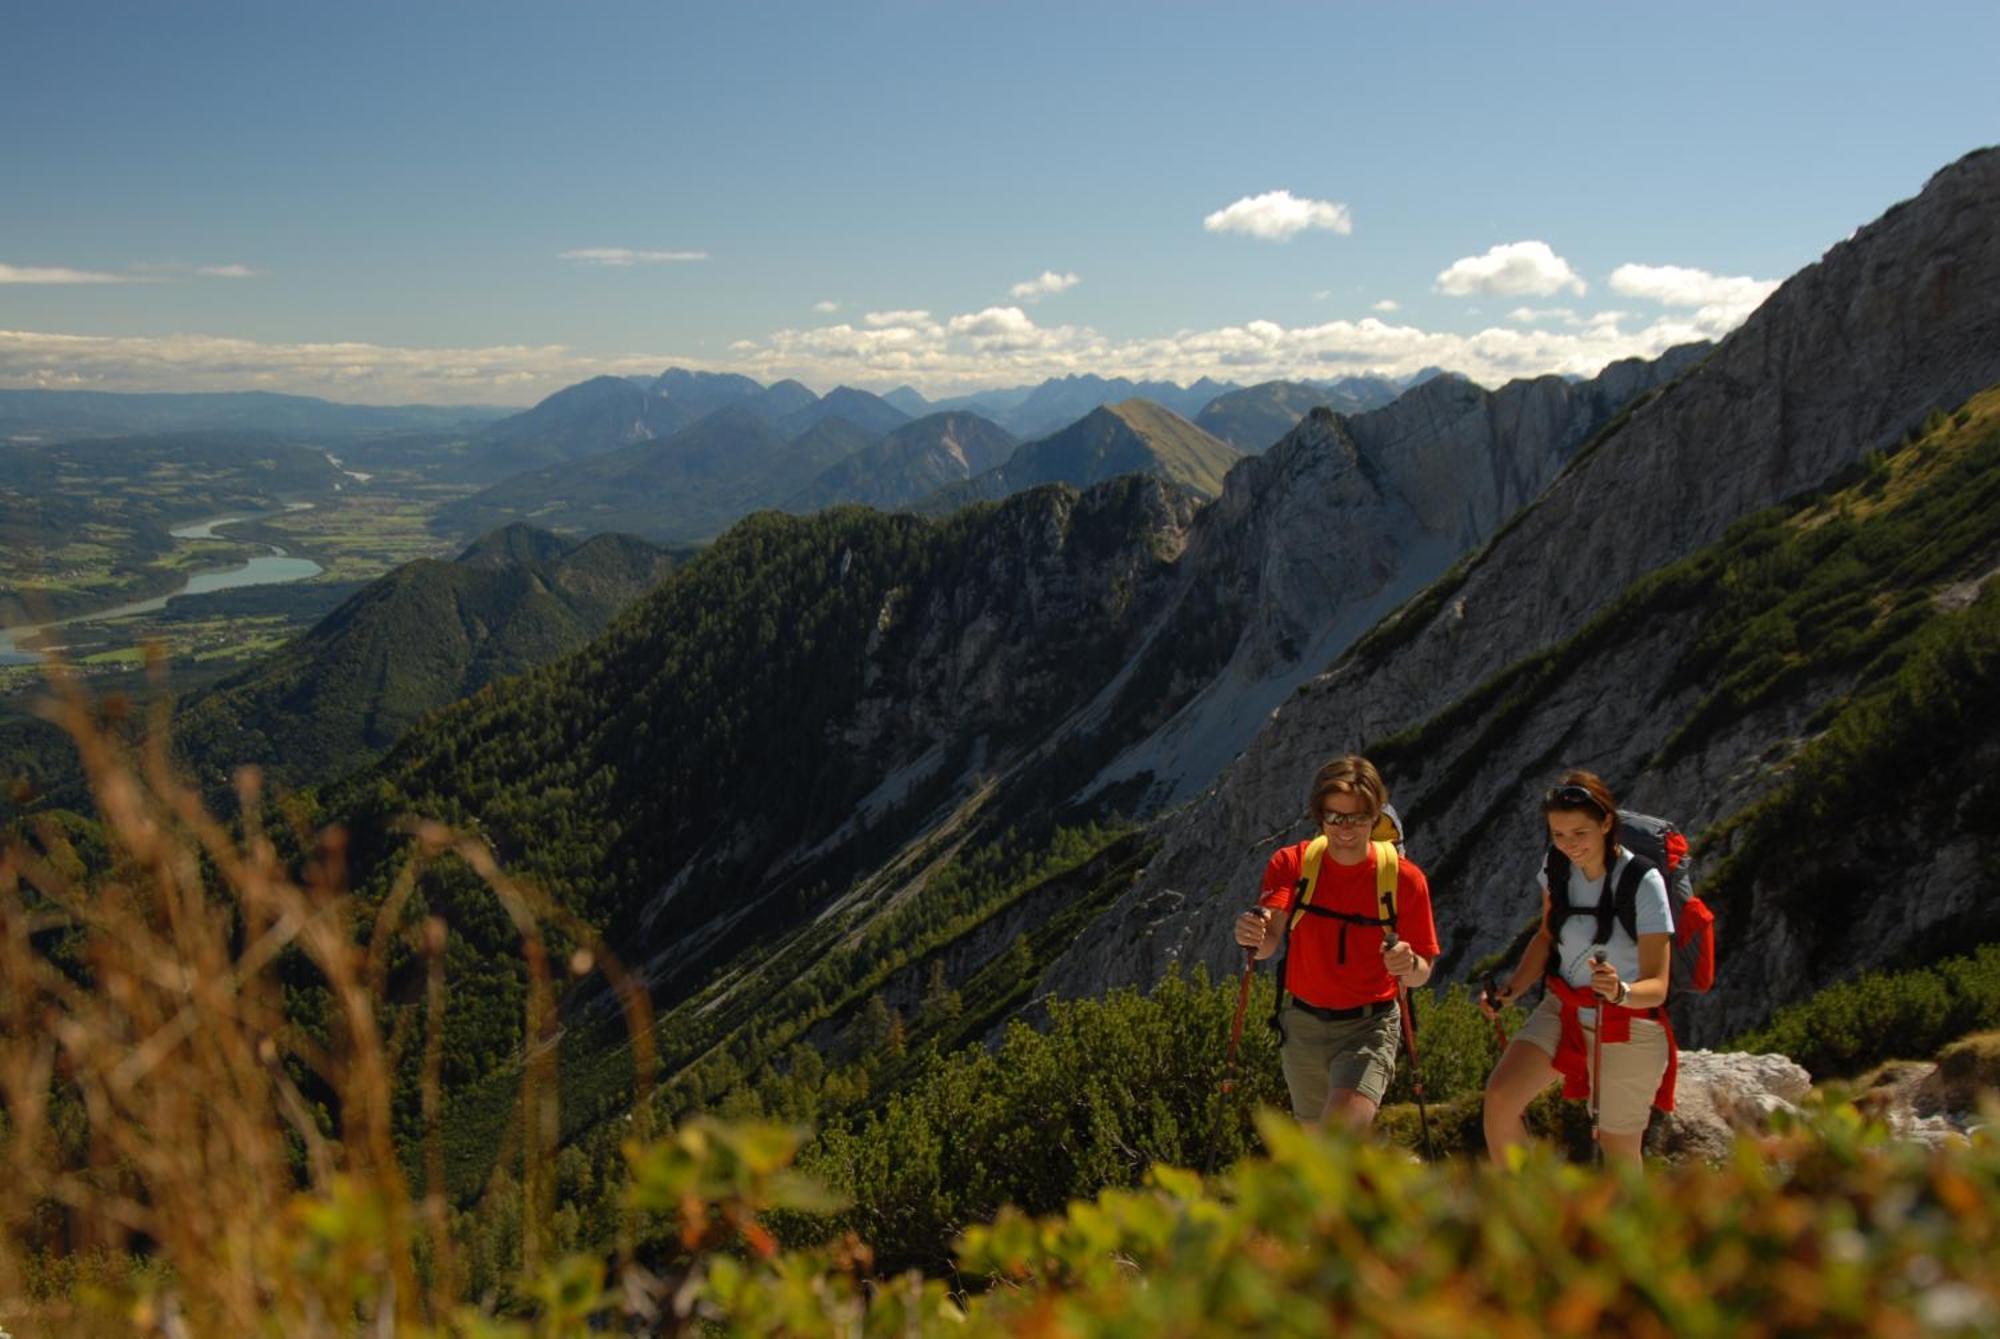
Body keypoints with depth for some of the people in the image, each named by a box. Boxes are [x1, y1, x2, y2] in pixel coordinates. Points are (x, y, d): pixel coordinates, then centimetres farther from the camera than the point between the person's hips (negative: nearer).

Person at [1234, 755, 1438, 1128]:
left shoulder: (1404, 878, -10)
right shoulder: (1292, 864, -8)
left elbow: (1422, 974, -5)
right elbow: (1268, 942, -22)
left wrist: (1409, 965, -29)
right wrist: (1253, 938, -46)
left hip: (1369, 1027, -3)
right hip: (1302, 1024, 3)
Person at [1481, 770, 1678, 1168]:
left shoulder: (1643, 883, -19)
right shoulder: (1556, 867, -4)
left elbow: (1657, 987, -20)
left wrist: (1621, 992, -42)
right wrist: (1510, 991, -2)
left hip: (1627, 1030, -4)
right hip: (1563, 1010, 4)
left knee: (1619, 1151, 4)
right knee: (1499, 1097, -17)